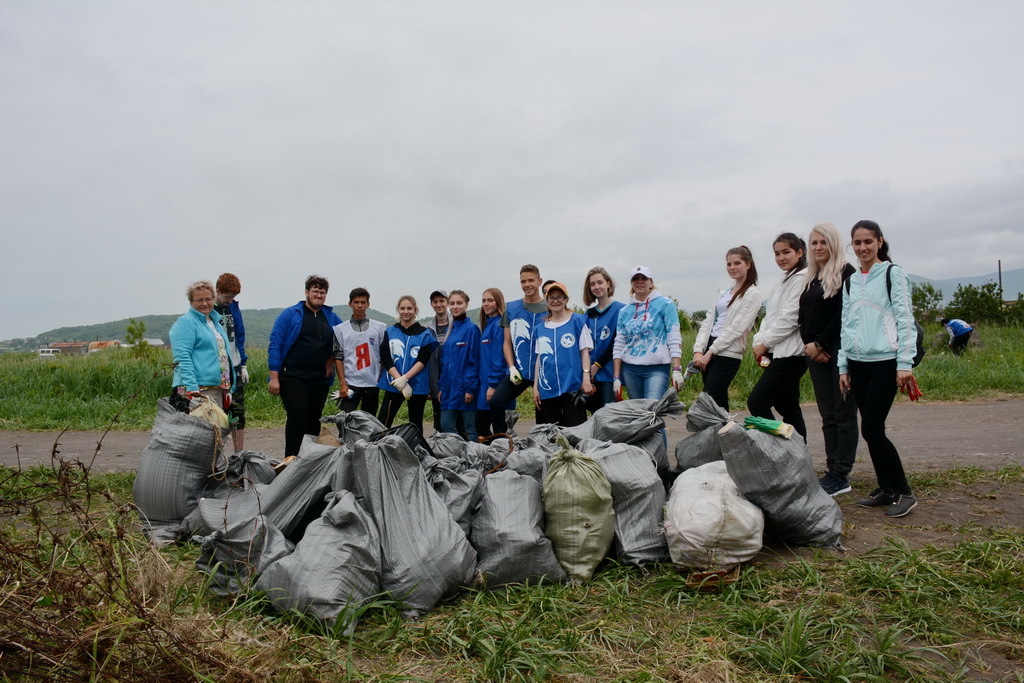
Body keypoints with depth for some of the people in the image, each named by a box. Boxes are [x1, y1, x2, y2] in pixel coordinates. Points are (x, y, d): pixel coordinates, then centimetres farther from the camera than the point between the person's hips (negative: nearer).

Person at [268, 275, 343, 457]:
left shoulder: (332, 318, 11)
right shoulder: (290, 314, 0)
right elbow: (275, 345, -4)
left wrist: (332, 360, 7)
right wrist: (274, 378, -10)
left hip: (320, 379, 4)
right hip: (293, 377, -4)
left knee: (314, 420, 10)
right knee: (297, 417, -14)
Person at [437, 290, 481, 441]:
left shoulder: (471, 329, -8)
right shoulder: (450, 330, 13)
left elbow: (474, 360, -12)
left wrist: (471, 388, -16)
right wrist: (441, 386, 12)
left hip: (465, 387, -7)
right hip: (449, 387, 7)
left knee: (470, 428, 2)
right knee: (446, 426, 10)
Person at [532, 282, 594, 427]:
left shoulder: (577, 321, 2)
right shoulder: (541, 328, 11)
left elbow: (584, 351, -1)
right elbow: (539, 358, 13)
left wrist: (586, 378, -10)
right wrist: (535, 387, 10)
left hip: (572, 386, -4)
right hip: (548, 388, 4)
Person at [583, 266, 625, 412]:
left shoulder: (620, 309, -4)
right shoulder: (589, 313, 13)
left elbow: (617, 343, -10)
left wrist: (598, 365, -11)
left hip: (609, 374, -5)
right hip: (591, 374, 5)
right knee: (595, 413, 9)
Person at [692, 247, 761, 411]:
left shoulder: (752, 294, -3)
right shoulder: (723, 293, 18)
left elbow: (736, 328, -12)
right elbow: (708, 322, 11)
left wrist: (710, 352, -15)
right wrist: (698, 351, -3)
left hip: (728, 354, -7)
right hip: (708, 351, 7)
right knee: (719, 402, 8)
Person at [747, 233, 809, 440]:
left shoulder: (802, 278, -10)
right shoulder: (784, 281, 19)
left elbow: (790, 318, -17)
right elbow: (769, 316, 16)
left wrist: (766, 342, -10)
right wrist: (759, 341, 1)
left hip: (790, 353, -9)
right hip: (777, 352, 9)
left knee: (756, 402, -13)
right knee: (788, 409, 12)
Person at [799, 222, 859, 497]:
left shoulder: (846, 273, -5)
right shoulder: (810, 279, 16)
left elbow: (844, 315, -13)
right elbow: (802, 317, 13)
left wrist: (820, 344, -12)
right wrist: (810, 345, -2)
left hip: (839, 351, -7)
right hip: (815, 353, 7)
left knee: (843, 414, -3)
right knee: (827, 415, 8)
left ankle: (841, 476, 0)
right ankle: (832, 471, 13)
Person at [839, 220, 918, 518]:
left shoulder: (893, 273, -1)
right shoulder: (851, 280, 15)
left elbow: (905, 319, -5)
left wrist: (905, 363, -11)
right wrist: (843, 366, 12)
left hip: (884, 362, -6)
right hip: (858, 363, 6)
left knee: (872, 429, -10)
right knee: (871, 430, 7)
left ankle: (904, 491, 5)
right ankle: (886, 489, 19)